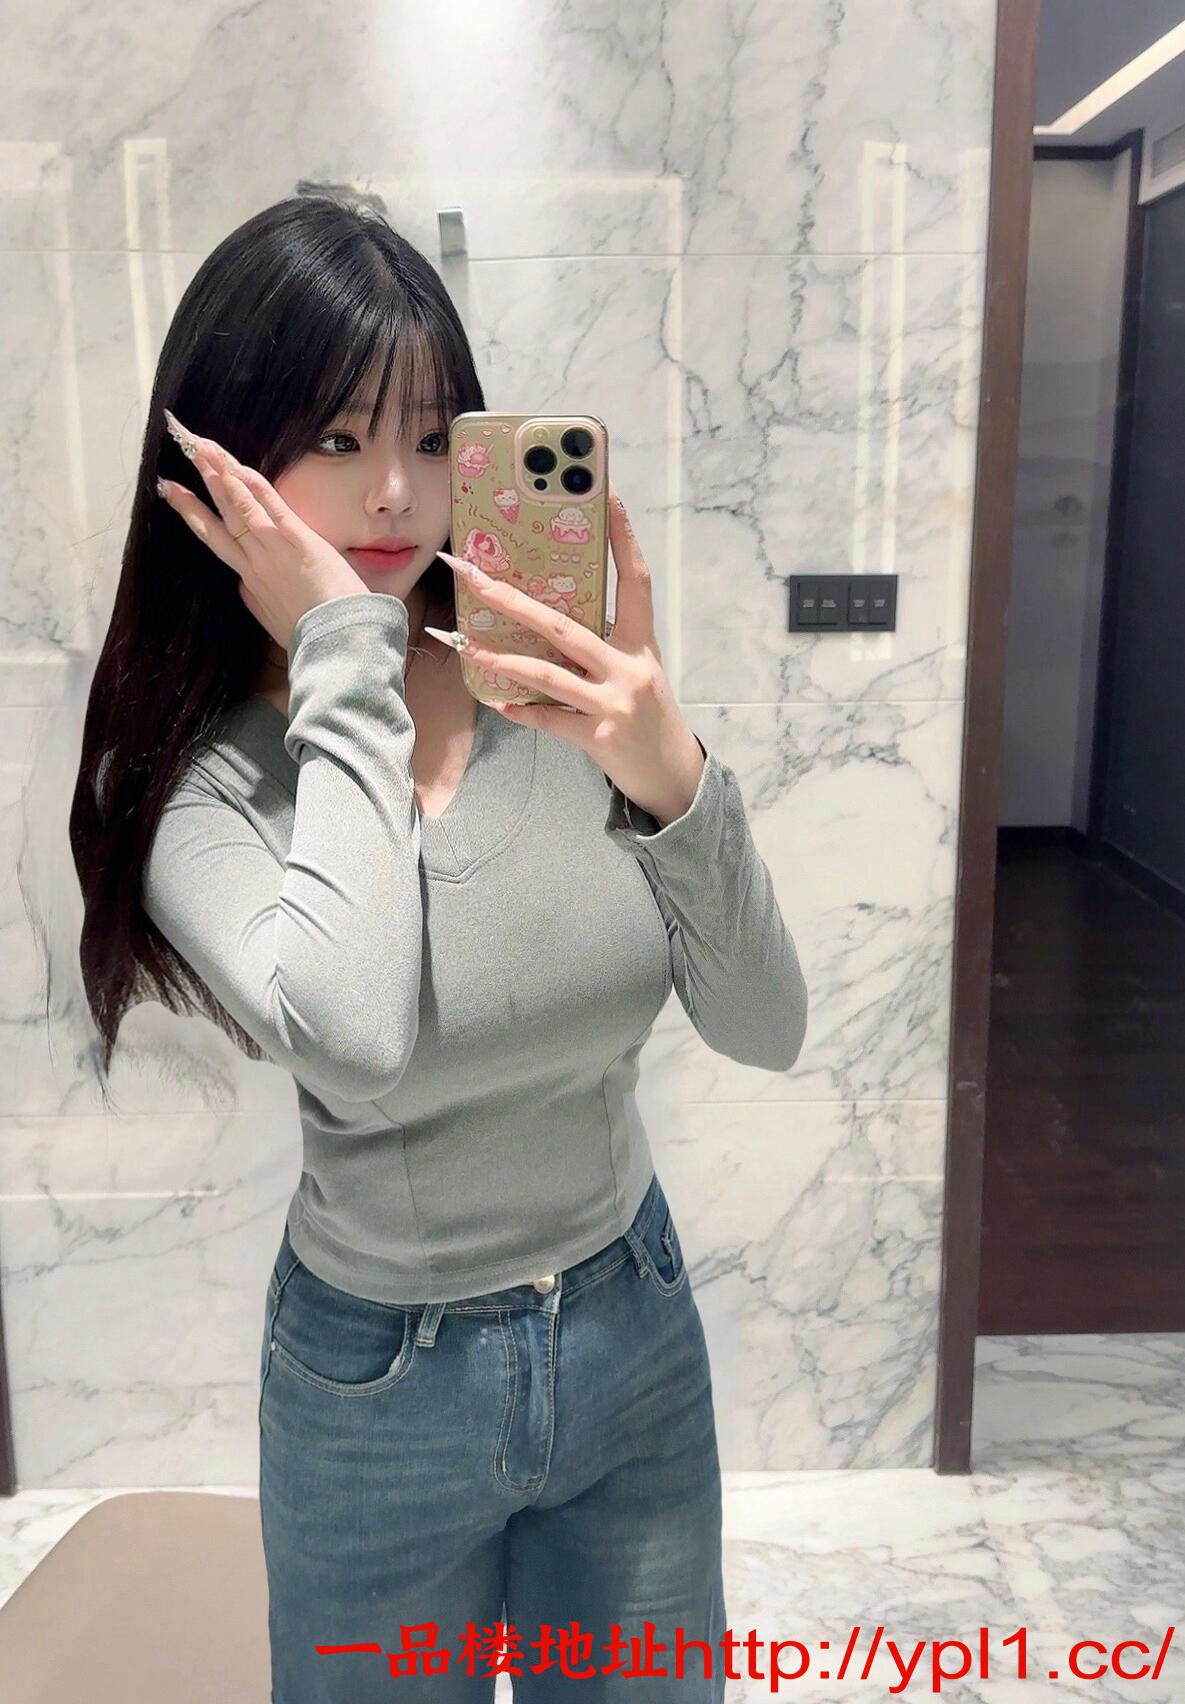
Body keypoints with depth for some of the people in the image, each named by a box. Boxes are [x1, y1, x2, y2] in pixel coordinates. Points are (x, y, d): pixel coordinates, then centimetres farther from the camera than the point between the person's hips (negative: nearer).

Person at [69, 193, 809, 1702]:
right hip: (381, 1385, -2)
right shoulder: (198, 777, -17)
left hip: (636, 1326, 2)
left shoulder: (563, 701, -13)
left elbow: (763, 1031, -13)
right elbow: (353, 1040, -37)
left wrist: (675, 782, -30)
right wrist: (346, 667, -27)